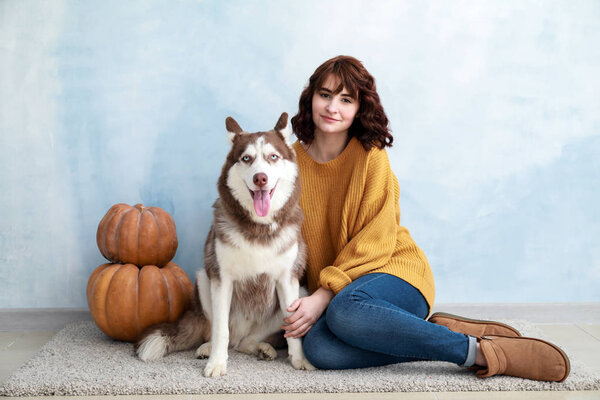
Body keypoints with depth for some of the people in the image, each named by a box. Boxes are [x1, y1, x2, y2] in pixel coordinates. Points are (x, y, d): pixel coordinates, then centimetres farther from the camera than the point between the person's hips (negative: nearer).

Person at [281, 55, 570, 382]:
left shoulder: (371, 156, -6)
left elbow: (374, 243, -11)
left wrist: (323, 297, -20)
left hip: (394, 270, -3)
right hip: (327, 291, 3)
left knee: (345, 309, -38)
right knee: (318, 349, -31)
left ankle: (479, 351, -25)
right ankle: (444, 330, -17)